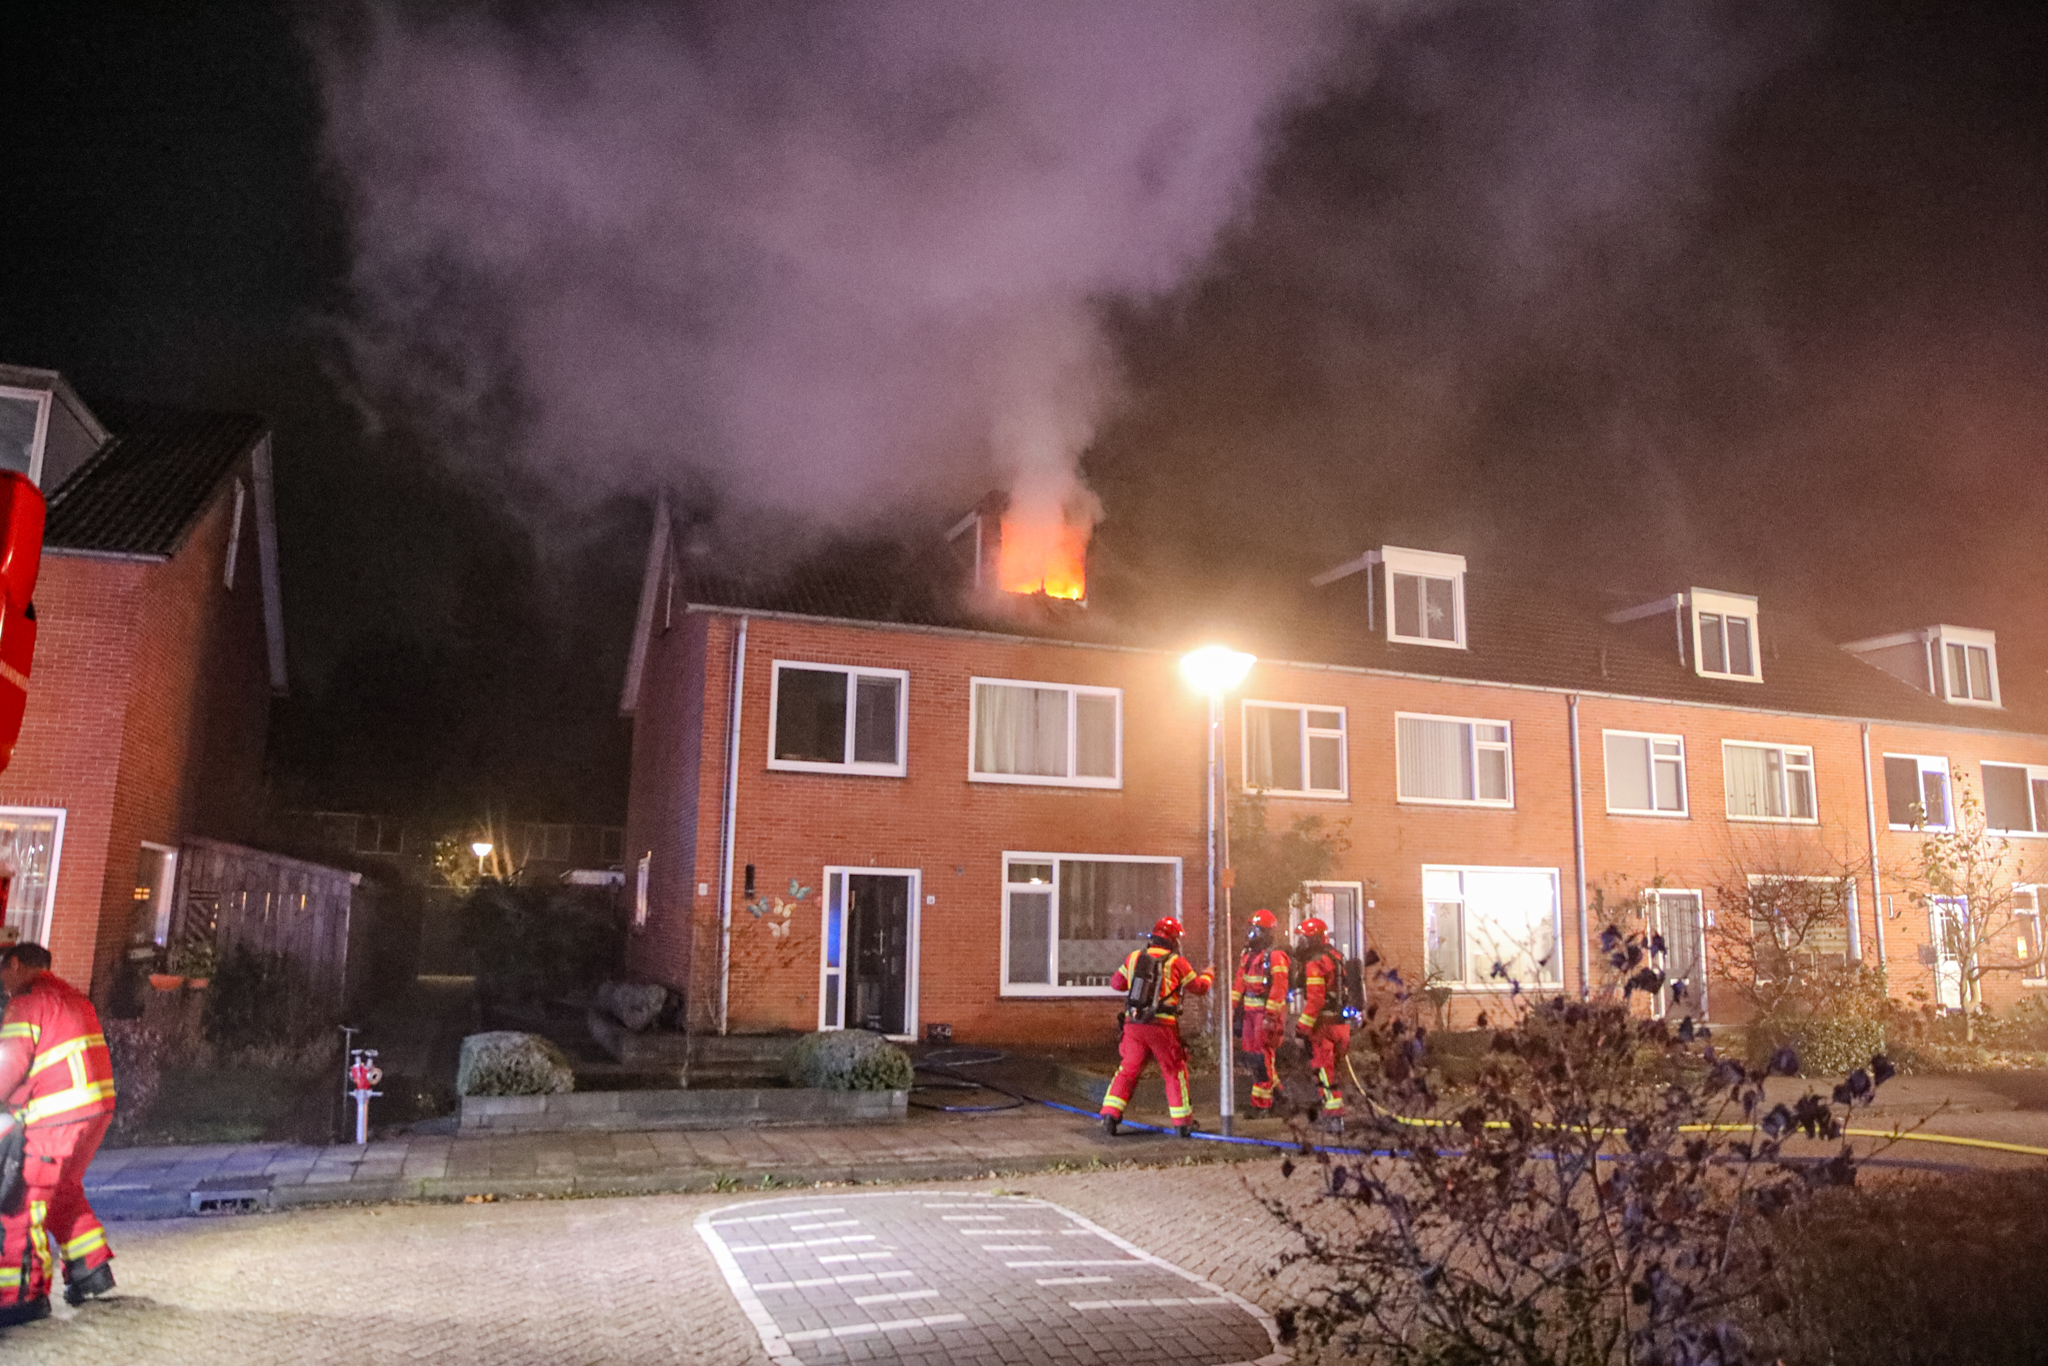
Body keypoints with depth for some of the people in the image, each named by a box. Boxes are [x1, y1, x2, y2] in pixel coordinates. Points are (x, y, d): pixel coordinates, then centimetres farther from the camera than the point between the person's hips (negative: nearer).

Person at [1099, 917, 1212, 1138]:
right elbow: (1198, 988, 11)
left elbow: (1117, 983, 16)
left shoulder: (1133, 957, 6)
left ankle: (1110, 1116, 1)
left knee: (1127, 1071, 11)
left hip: (1133, 1024, 3)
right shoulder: (1177, 962, -1)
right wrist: (1207, 975, 32)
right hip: (1162, 1027, -3)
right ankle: (1183, 1124, 17)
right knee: (1174, 1074, 12)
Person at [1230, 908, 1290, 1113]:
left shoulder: (1275, 957, -13)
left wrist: (1271, 1016, -21)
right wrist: (1233, 1008, 12)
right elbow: (1239, 983, 15)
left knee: (1261, 1056, -6)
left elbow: (1279, 988, -18)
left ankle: (1261, 1102, 2)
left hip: (1267, 1011, -8)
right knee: (1250, 1052, 12)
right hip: (1250, 1011, 8)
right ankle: (1274, 1086, 30)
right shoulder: (1248, 956, 12)